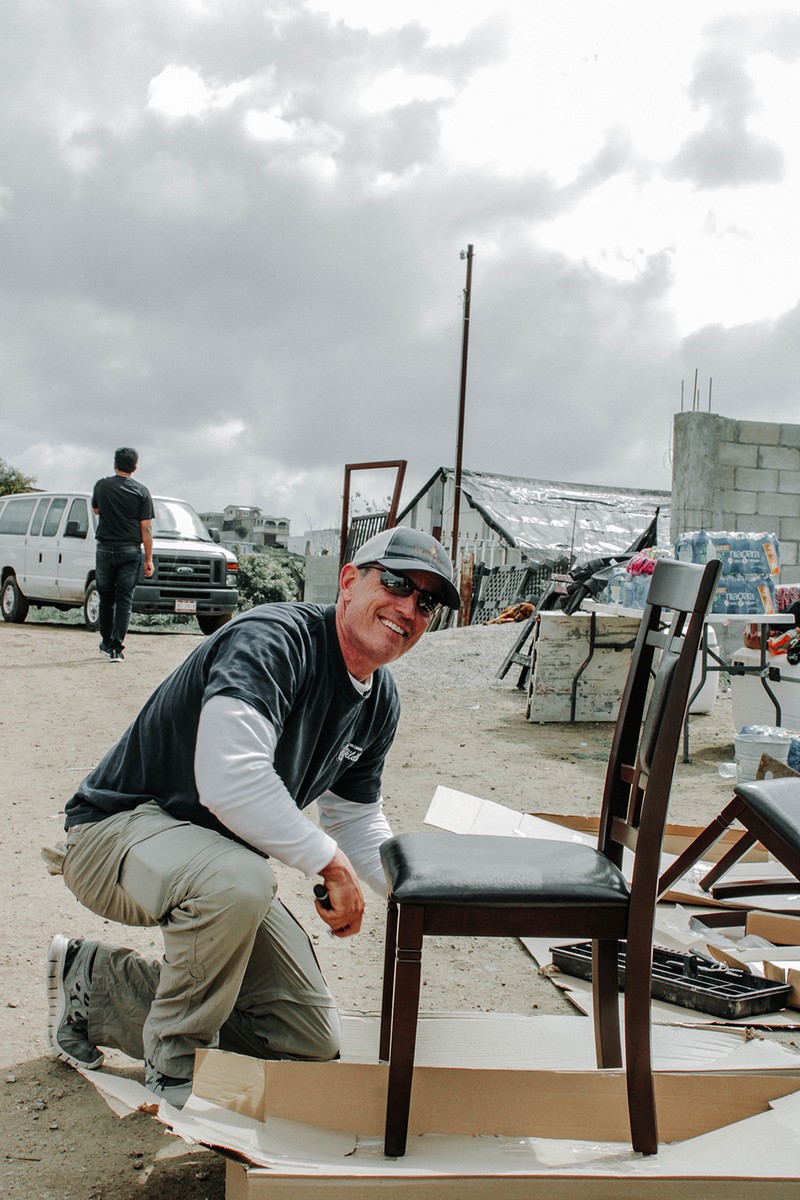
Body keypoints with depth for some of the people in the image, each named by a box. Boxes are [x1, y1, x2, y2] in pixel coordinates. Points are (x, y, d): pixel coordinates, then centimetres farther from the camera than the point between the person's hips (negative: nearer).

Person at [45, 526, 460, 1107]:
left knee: (312, 1041, 7)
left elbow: (355, 817, 14)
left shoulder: (381, 700, 4)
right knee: (237, 880, -42)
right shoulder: (272, 640, -26)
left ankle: (93, 982, 18)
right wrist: (332, 862, -31)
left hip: (222, 857, 9)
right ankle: (175, 1062, -12)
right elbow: (229, 780, -39)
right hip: (117, 832, -9)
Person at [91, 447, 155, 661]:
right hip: (130, 551, -1)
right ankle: (116, 648, -6)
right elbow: (146, 528, -5)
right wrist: (148, 559, -1)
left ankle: (106, 642, 25)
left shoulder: (102, 486, 1)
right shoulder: (141, 492, -4)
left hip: (105, 549, 1)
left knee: (106, 598, 15)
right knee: (124, 600, 0)